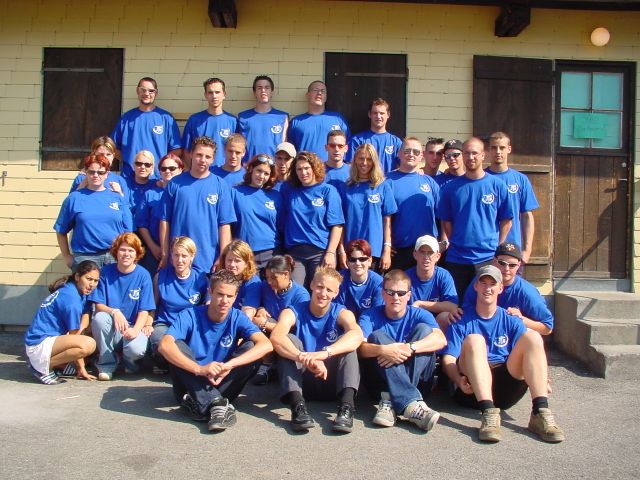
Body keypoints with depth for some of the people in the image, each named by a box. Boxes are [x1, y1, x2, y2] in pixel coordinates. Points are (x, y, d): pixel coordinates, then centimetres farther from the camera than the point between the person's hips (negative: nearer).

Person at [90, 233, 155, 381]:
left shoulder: (143, 275, -5)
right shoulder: (106, 272, -2)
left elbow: (144, 311, -7)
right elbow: (98, 305, -4)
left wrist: (135, 330, -26)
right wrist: (114, 312, -26)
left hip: (133, 327, -2)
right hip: (110, 329, 2)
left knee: (136, 348, -34)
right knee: (99, 318, -32)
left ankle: (130, 361, 8)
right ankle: (107, 364, -7)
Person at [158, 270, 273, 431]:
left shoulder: (237, 318, -7)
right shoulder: (190, 316, -12)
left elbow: (266, 345, -23)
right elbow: (165, 345, -30)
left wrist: (228, 365, -37)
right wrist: (200, 369, -43)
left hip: (221, 381, 1)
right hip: (192, 381, -1)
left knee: (250, 347, -20)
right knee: (176, 346, -26)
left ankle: (199, 403, -26)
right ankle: (217, 404, -36)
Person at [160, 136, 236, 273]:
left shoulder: (220, 186, 0)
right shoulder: (175, 184, 1)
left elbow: (225, 225, -1)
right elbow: (165, 221, 4)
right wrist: (165, 255, 2)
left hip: (209, 261, 0)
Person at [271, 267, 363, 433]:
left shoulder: (342, 313, -4)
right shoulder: (293, 312, -6)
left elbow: (357, 335, -29)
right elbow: (276, 337, -29)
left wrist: (324, 353, -47)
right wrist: (305, 358, -48)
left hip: (332, 381, 0)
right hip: (301, 381, 0)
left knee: (346, 342, -21)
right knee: (290, 340, -22)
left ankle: (347, 406, -36)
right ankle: (297, 405, -37)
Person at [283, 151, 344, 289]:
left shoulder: (328, 190, 2)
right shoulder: (290, 192, 12)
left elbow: (337, 225, -3)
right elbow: (284, 221, 12)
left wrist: (330, 253, -11)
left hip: (321, 252, -2)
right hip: (295, 252, 2)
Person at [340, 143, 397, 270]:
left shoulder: (383, 186, 2)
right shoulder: (347, 188, 5)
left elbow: (387, 220, 2)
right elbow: (341, 221, 5)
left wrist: (387, 250, -4)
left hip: (375, 250, -1)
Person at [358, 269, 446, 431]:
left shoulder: (420, 315, 2)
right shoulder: (370, 316, 1)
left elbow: (441, 339, -19)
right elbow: (360, 347, -18)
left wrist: (409, 348, -35)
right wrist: (383, 349, -39)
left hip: (417, 381, 0)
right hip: (381, 380, 0)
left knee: (424, 329, -16)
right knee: (377, 336, -22)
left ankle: (391, 401, -30)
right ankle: (411, 404, -40)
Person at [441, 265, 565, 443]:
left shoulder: (510, 321, 17)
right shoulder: (462, 321, 9)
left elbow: (528, 352, 8)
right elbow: (448, 359, -1)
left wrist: (541, 378, -12)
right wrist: (459, 380, -22)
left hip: (507, 385, 2)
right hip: (473, 390, -2)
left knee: (532, 336, -16)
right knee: (473, 339, -27)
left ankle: (540, 413, -29)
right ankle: (489, 413, -40)